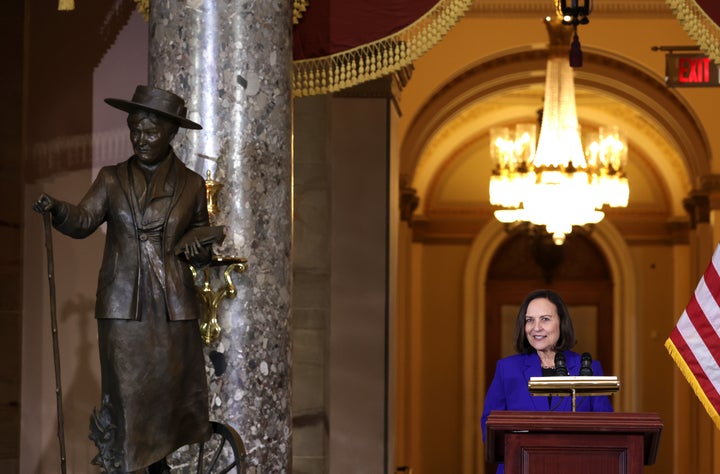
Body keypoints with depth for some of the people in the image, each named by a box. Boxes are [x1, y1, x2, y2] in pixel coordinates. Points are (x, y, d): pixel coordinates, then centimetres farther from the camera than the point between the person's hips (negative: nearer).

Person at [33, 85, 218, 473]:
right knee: (124, 393, -5)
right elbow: (83, 221, -5)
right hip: (123, 306, -1)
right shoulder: (112, 179, 6)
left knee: (171, 390, 7)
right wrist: (57, 210, -26)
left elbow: (201, 234, 20)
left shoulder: (190, 184, 8)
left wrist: (198, 248, -2)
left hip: (172, 306, 1)